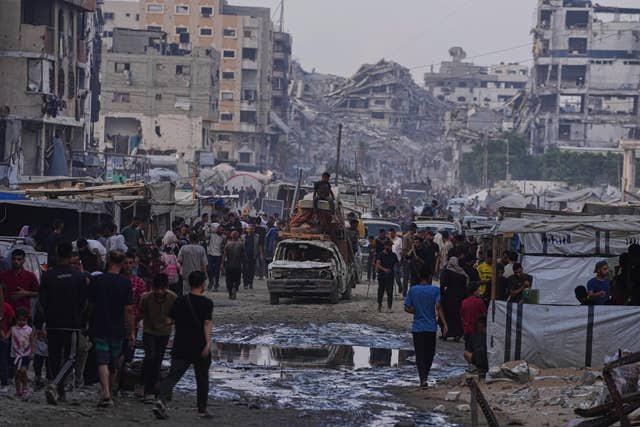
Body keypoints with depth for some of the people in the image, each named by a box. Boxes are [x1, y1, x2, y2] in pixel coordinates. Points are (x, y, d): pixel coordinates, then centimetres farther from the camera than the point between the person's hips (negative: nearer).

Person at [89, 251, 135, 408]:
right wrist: (131, 332, 0)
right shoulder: (125, 283, -6)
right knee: (114, 363, 16)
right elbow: (129, 309, -7)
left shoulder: (96, 281, -3)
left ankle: (106, 395, -20)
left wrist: (90, 325, 19)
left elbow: (90, 305, 5)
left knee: (102, 362, -4)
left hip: (99, 328, 0)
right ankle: (109, 393, 27)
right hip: (117, 329, 1)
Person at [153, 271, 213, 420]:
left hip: (180, 347, 3)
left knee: (173, 375, -4)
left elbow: (169, 320, 10)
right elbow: (207, 324, -15)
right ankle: (202, 410, 21)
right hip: (199, 346, -2)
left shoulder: (180, 301, 6)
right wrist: (208, 343, -20)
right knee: (202, 378, 14)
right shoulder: (206, 303, -5)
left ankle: (161, 401, -27)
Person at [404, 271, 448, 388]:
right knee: (429, 353, 16)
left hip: (417, 327, 0)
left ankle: (423, 379, -13)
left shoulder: (412, 290, 1)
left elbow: (407, 308, 3)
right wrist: (444, 324, -12)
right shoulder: (435, 290, -4)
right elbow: (438, 307, -13)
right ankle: (424, 377, 24)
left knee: (420, 355, 1)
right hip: (431, 327, 0)